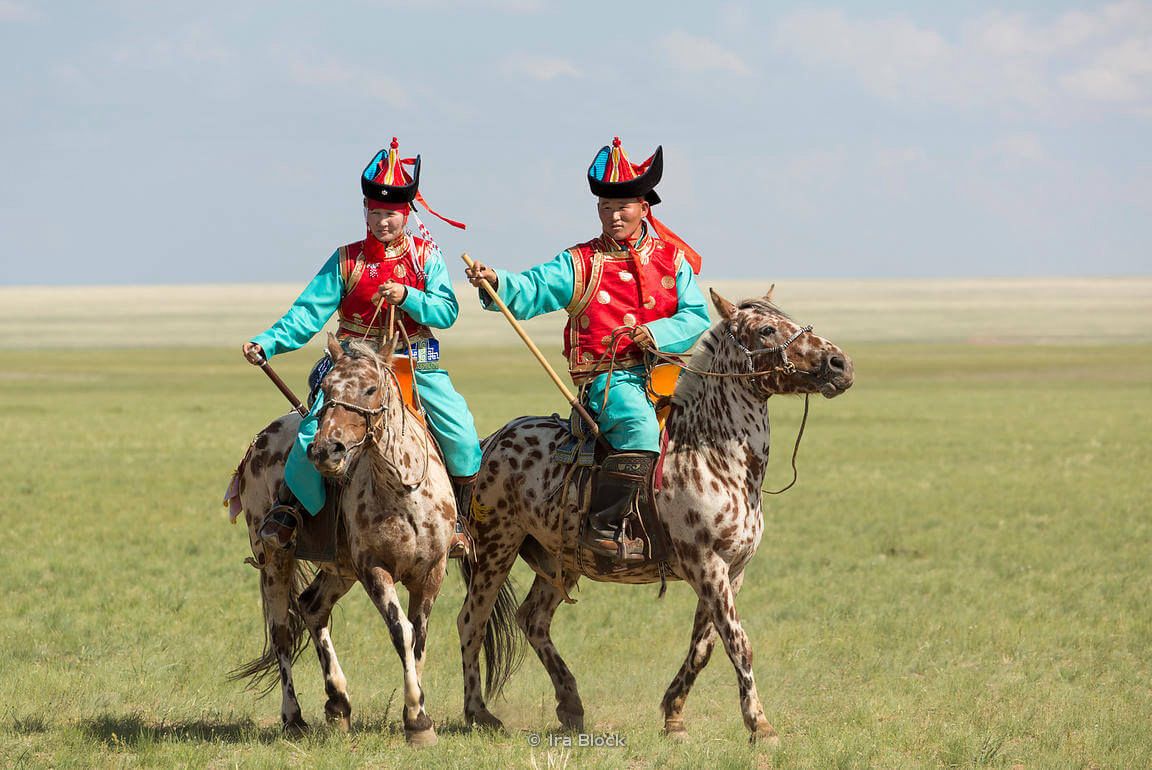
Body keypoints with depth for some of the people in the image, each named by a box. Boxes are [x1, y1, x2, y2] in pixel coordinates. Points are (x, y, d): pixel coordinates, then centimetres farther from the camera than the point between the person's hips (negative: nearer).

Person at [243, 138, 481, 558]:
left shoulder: (426, 256, 3)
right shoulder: (346, 261, 3)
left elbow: (447, 310, -7)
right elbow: (308, 313, -2)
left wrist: (407, 297, -24)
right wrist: (268, 342, -16)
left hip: (416, 365, 0)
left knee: (461, 434, -18)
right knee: (313, 433, -19)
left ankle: (456, 516, 2)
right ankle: (289, 507, 5)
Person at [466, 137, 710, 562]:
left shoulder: (673, 260, 13)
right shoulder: (580, 264, 7)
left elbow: (696, 317, 6)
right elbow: (530, 292, -4)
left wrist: (658, 332, -13)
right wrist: (497, 283, -26)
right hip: (609, 379, -4)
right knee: (640, 425, -32)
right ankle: (605, 524, -30)